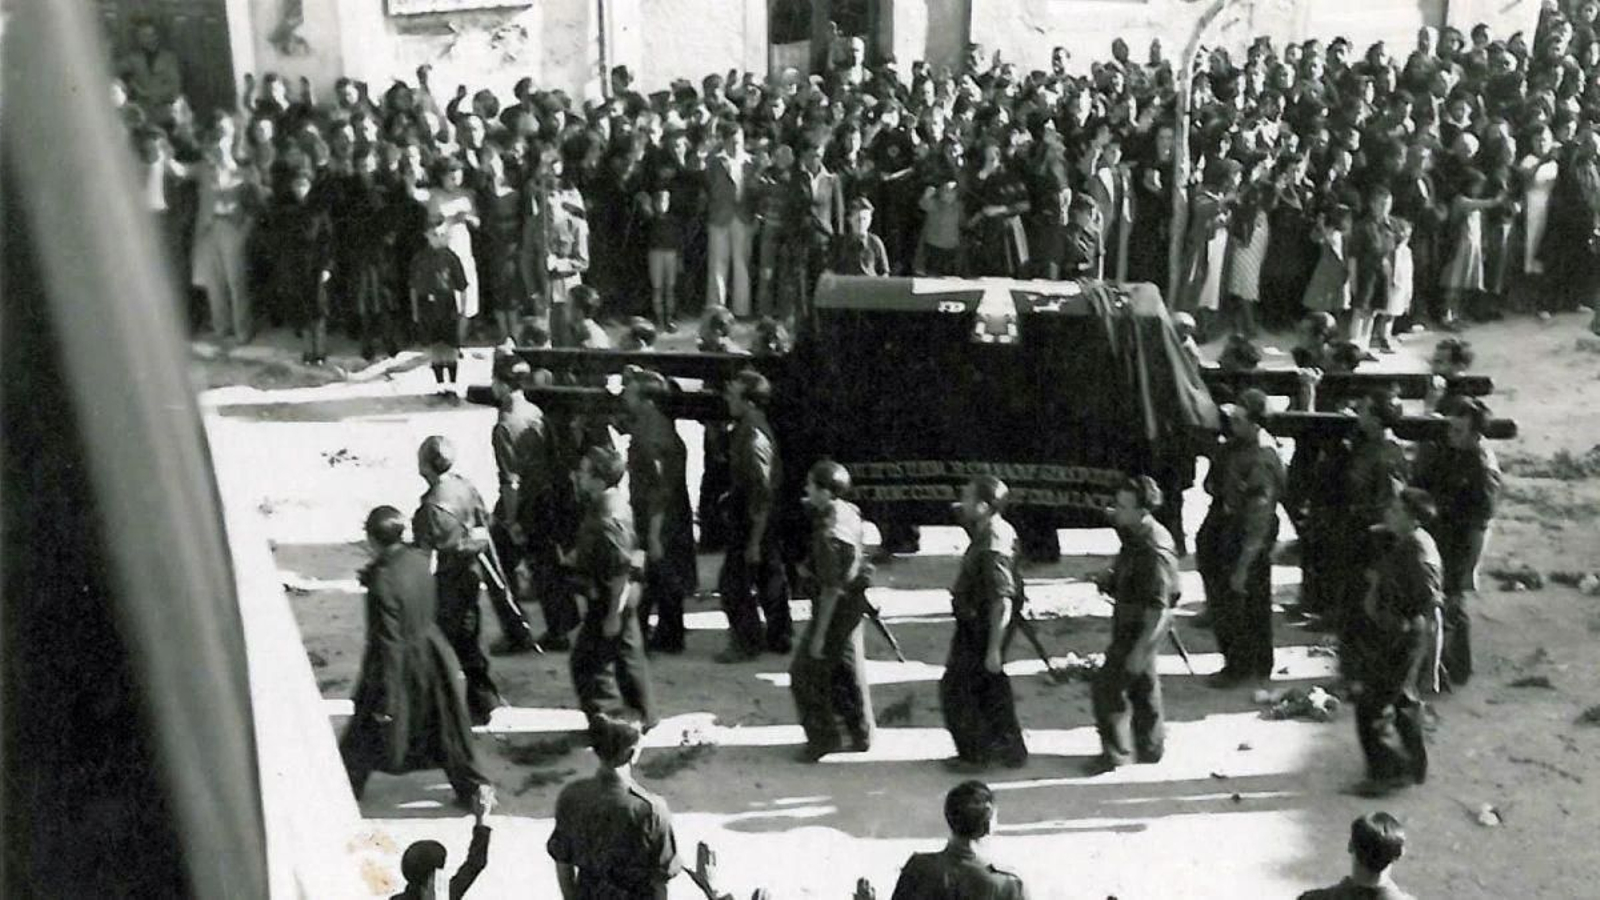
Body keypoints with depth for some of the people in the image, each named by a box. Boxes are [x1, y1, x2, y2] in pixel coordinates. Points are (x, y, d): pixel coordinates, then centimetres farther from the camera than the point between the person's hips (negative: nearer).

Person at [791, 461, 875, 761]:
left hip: (836, 608, -9)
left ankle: (823, 738, 16)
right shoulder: (849, 512, -3)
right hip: (854, 601, 9)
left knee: (806, 674, 6)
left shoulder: (829, 536, -30)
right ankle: (861, 734, 33)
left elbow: (832, 588, -26)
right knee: (848, 667, 21)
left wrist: (819, 634, -20)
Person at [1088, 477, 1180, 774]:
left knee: (1107, 687, -2)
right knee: (1142, 685, 21)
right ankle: (1150, 747, 37)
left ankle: (1116, 753, 10)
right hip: (1129, 621, 10)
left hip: (1140, 628, -10)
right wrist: (1111, 578, 1)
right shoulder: (1135, 534, -1)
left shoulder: (1154, 552, -29)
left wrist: (1140, 649, -27)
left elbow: (1158, 609, -28)